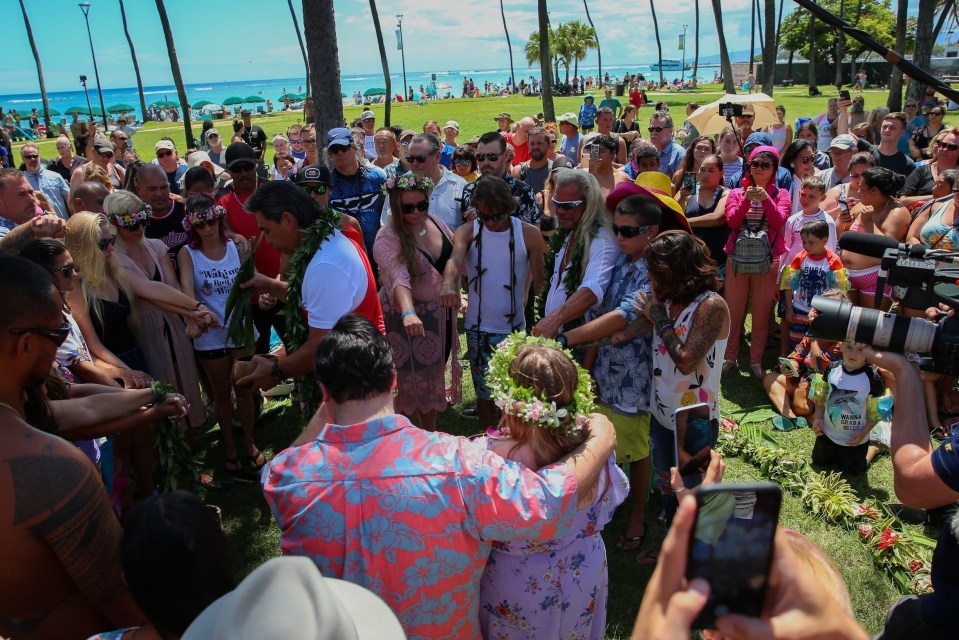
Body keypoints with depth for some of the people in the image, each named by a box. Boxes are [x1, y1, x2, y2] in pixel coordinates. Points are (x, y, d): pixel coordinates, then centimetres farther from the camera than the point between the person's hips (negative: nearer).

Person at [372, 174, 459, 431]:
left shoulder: (435, 222, -1)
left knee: (432, 378, 20)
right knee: (407, 381, 5)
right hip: (406, 318, -6)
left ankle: (430, 436, 38)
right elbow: (399, 278, -38)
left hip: (440, 315, 7)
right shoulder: (388, 238, -21)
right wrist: (408, 312, -53)